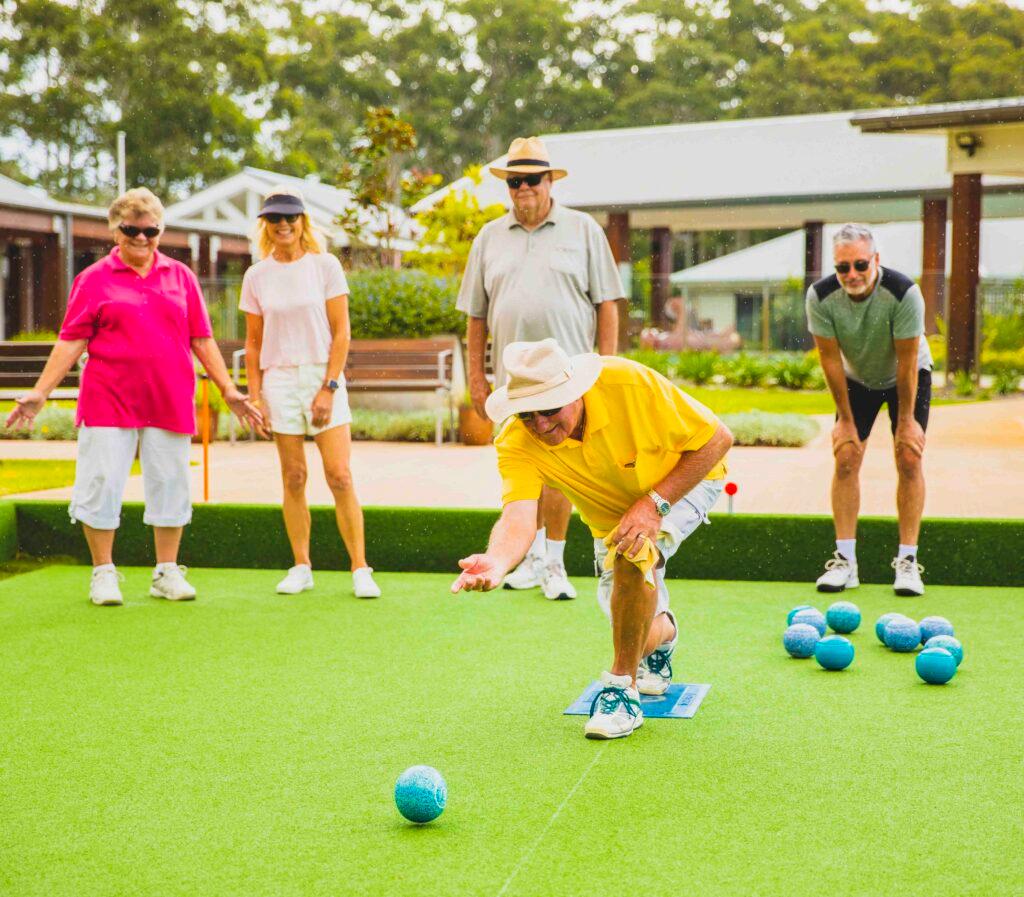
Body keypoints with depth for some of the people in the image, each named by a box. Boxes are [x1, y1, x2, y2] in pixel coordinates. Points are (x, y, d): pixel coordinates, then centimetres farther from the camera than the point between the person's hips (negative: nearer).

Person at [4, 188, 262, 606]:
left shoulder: (180, 276, 11)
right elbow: (71, 341, 3)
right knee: (101, 484, -1)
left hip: (170, 402, 2)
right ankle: (104, 573, 13)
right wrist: (40, 391, -4)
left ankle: (167, 572, 18)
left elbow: (202, 339, 13)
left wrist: (228, 390, 8)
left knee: (170, 485, 6)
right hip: (108, 401, -2)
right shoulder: (94, 279, 4)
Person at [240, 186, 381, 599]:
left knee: (340, 476, -8)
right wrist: (253, 394, 4)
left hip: (324, 378, -2)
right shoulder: (256, 276, 7)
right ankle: (301, 567, 13)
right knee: (293, 479, 4)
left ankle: (360, 569, -2)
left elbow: (341, 333, -2)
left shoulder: (325, 266, 0)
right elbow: (253, 342, 12)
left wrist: (329, 387, -9)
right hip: (279, 380, 2)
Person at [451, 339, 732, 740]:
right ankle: (663, 632, 43)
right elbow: (519, 515, -43)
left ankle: (622, 686, -18)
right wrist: (496, 561, -66)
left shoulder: (631, 384, -36)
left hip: (686, 480, -4)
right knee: (637, 635, 3)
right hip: (610, 517, 4)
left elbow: (717, 439, -27)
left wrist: (654, 503, -34)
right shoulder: (517, 444, -29)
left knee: (636, 550, -35)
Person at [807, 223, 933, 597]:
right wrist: (845, 419, -12)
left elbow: (907, 362, -25)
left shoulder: (904, 292, -34)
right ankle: (845, 560, -6)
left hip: (907, 377, -2)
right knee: (846, 459, -9)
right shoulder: (820, 297, -27)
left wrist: (906, 420, -18)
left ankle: (907, 560, -6)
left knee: (909, 459, -11)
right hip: (856, 378, 2)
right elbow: (830, 359, -17)